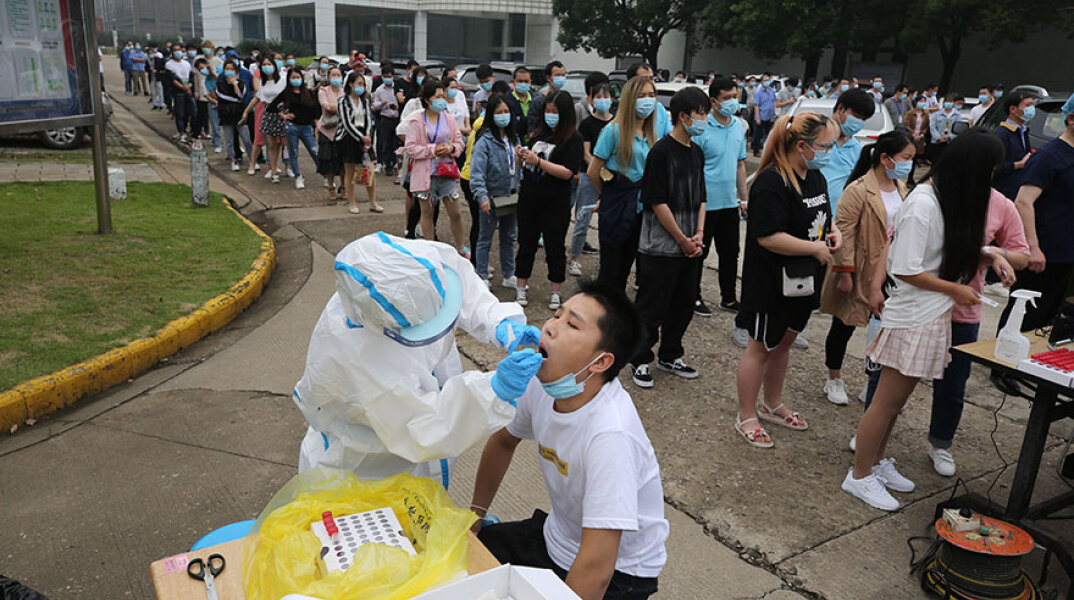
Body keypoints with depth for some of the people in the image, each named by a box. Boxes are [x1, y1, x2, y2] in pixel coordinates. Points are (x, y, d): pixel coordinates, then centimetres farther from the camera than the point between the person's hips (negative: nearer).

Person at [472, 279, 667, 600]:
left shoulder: (611, 434, -35)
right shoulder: (540, 383, -13)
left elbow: (597, 569, -33)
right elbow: (503, 441, 10)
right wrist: (475, 513, 14)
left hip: (617, 574, -6)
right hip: (554, 538, 7)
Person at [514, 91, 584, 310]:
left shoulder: (573, 139, -7)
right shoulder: (539, 133, 9)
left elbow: (567, 172, -18)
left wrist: (538, 161, -22)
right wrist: (522, 158, -4)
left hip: (555, 203, -5)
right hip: (529, 199, 5)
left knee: (555, 247, 5)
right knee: (526, 243, 11)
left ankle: (556, 291, 18)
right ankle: (521, 286, 22)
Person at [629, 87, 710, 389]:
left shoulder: (697, 152, 11)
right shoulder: (661, 151, -13)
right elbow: (657, 202, -16)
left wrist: (698, 234, 2)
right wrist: (682, 239, -12)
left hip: (690, 248, 8)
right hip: (661, 248, -8)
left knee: (684, 303, 15)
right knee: (652, 307, 1)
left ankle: (669, 356, 31)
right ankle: (641, 360, 17)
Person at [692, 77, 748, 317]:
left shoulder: (739, 126, 8)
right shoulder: (701, 128, -13)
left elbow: (740, 163, 16)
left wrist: (744, 198, 15)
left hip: (729, 202, 7)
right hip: (705, 204, -6)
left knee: (730, 252, 15)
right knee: (699, 252, 6)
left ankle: (728, 298, 28)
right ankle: (694, 298, 21)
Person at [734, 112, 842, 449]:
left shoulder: (816, 177, 8)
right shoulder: (771, 183, -23)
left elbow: (821, 214, 25)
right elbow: (768, 237, -29)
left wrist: (833, 231, 2)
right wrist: (816, 249, -20)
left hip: (803, 280, 9)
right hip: (771, 282, -9)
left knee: (784, 342, 21)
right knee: (761, 347, 4)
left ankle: (773, 405, 40)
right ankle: (746, 418, 19)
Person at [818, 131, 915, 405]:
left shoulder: (901, 189, 8)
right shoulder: (858, 190, -18)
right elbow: (844, 232, -18)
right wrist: (844, 273, -19)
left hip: (888, 274, 7)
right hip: (858, 274, -6)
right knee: (844, 325, 9)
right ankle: (834, 380, 27)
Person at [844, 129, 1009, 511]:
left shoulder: (950, 198, 6)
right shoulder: (923, 205, -21)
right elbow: (905, 270, -21)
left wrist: (989, 256, 3)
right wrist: (955, 289, -11)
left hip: (933, 316, 9)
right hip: (913, 317, -9)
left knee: (897, 399, 19)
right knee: (888, 400, 1)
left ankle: (876, 461, 34)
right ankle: (859, 476, 14)